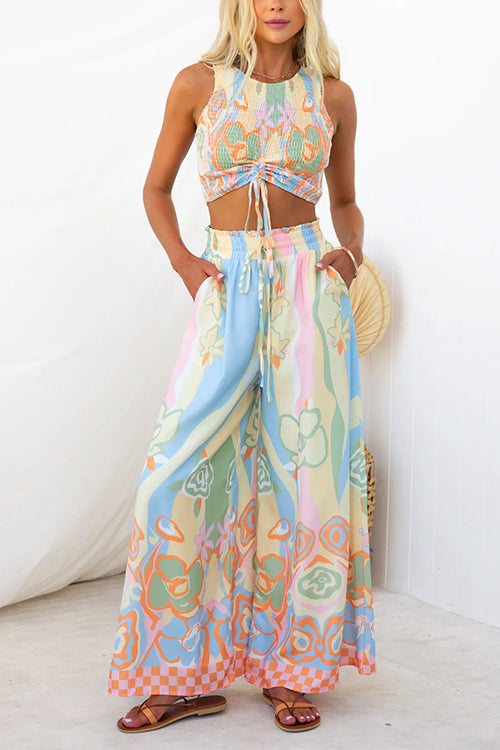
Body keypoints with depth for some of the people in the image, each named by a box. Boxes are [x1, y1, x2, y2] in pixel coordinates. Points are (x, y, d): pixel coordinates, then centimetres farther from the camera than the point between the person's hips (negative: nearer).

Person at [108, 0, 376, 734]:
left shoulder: (333, 95, 8)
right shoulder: (198, 85, 5)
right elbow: (157, 188, 13)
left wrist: (352, 252, -2)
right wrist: (182, 260, -2)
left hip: (309, 283, 0)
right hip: (228, 284, 0)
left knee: (307, 466, -1)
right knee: (182, 467, -7)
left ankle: (293, 666, 13)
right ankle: (188, 671, 6)